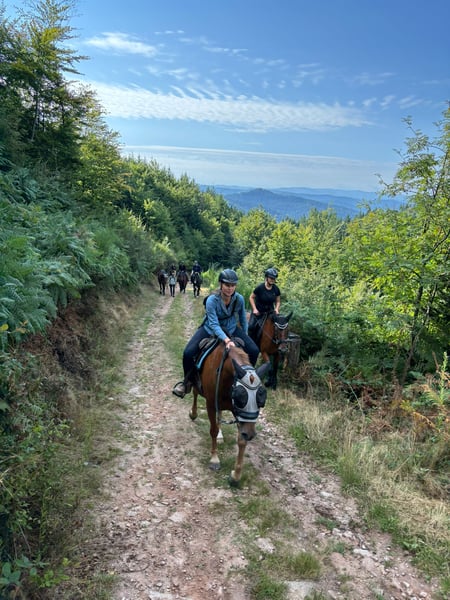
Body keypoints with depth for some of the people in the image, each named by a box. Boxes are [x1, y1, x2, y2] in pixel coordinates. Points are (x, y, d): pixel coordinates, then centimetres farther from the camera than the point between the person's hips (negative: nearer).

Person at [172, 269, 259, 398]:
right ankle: (188, 382, 7)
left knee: (254, 351, -14)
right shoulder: (212, 300, -30)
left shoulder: (239, 299, -19)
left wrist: (245, 337, 9)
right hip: (210, 329, -2)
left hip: (231, 329, 3)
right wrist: (226, 340, -48)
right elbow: (214, 324, -33)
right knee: (188, 353, -21)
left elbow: (242, 318, 0)